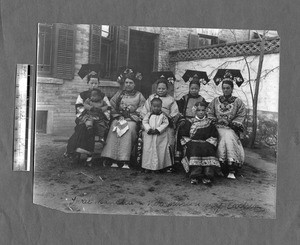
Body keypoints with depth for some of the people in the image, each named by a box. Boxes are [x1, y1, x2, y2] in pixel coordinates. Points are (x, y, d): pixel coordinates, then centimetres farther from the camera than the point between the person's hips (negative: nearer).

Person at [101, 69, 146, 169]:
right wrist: (119, 115, -3)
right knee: (114, 127, -30)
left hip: (132, 120, -1)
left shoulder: (139, 96, 15)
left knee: (129, 129, -33)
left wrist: (130, 115, -8)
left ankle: (123, 160, -38)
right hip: (119, 117, 1)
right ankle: (110, 158, -36)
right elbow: (112, 106, 13)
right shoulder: (119, 94, 20)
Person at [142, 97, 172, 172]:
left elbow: (165, 123, -6)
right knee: (148, 150, 2)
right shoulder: (148, 115, 7)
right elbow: (144, 122, 1)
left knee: (161, 151, -1)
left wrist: (158, 130, -16)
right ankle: (148, 166, 10)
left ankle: (159, 166, 8)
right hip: (149, 136, 1)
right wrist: (149, 129, -14)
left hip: (160, 136, -1)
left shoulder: (163, 115, 2)